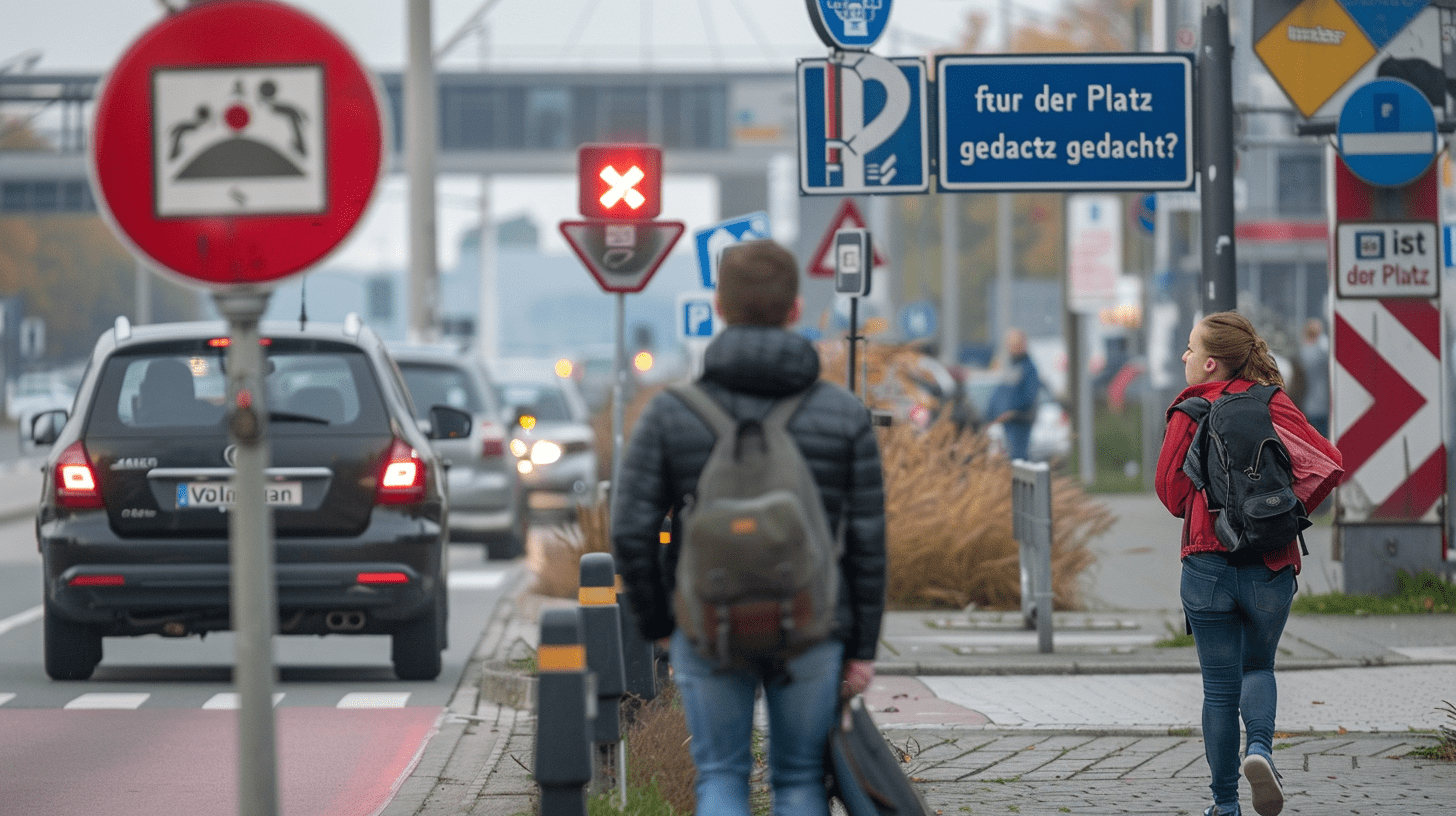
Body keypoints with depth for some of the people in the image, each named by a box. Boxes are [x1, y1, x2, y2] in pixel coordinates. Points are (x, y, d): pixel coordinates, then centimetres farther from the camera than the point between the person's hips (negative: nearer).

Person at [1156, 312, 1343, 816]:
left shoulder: (1191, 411, -4)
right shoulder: (1274, 406, 1)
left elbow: (1169, 488, 1)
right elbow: (1327, 464, -8)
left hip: (1207, 563, -1)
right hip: (1270, 565, 1)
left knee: (1220, 687, 8)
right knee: (1258, 668, 20)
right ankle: (1259, 746, -8)